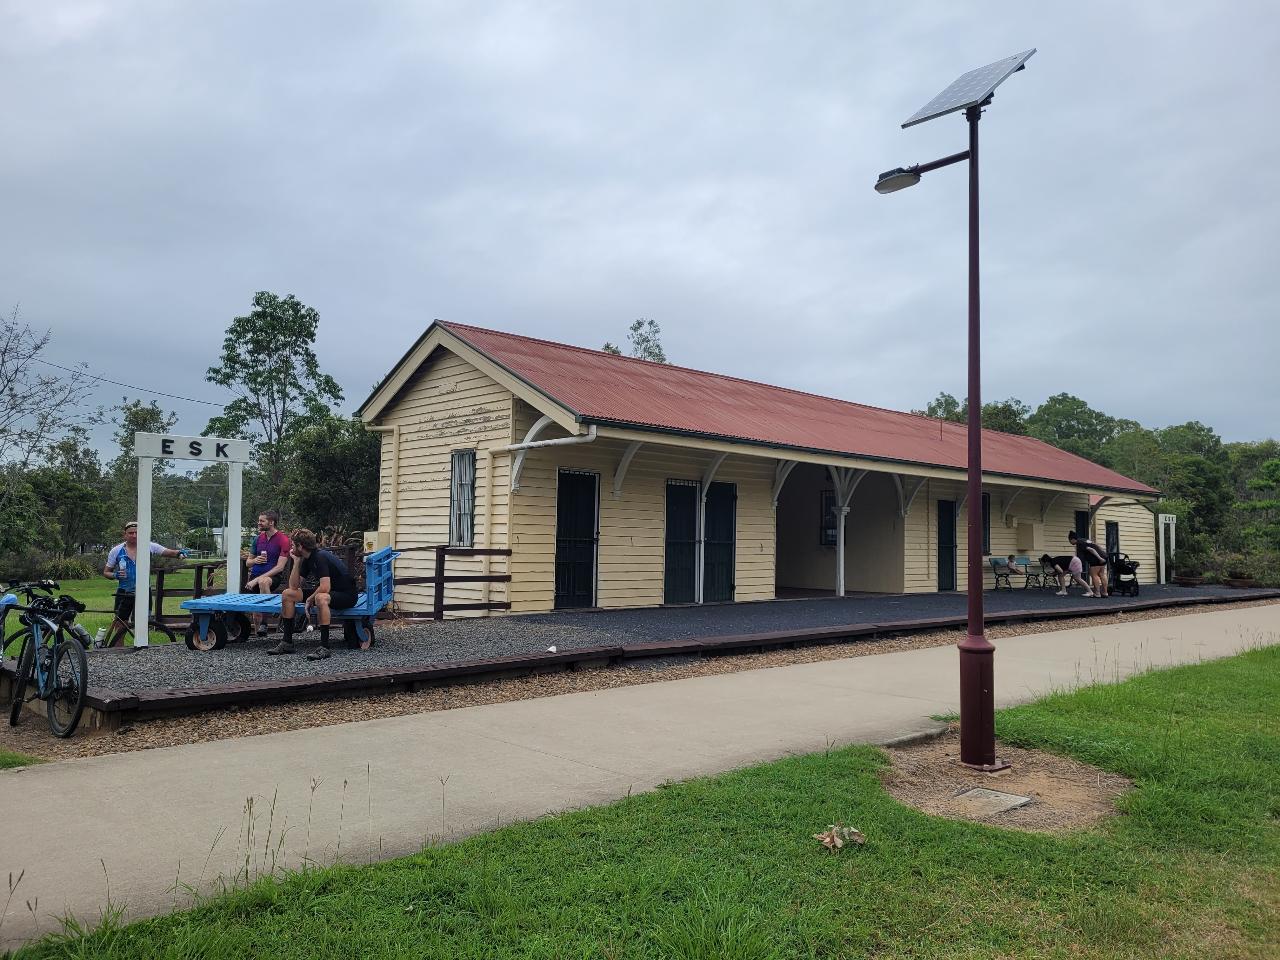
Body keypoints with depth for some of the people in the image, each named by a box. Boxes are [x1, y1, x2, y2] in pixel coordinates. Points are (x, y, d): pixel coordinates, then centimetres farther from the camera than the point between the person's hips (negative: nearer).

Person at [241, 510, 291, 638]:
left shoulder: (283, 540, -6)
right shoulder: (258, 538, 12)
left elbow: (280, 567, -13)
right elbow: (248, 562, 22)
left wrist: (257, 579, -19)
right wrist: (254, 560, -5)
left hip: (274, 576, -5)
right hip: (255, 575, 5)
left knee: (263, 581, -39)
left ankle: (264, 623, -30)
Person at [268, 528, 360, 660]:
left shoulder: (320, 557, -23)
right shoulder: (307, 559, 5)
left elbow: (325, 587, -32)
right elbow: (294, 586, 5)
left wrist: (310, 599, -14)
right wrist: (296, 561, -3)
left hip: (346, 595, -10)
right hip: (329, 592, 10)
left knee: (321, 598, -42)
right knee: (287, 594, 4)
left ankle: (324, 647, -34)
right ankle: (287, 642, 4)